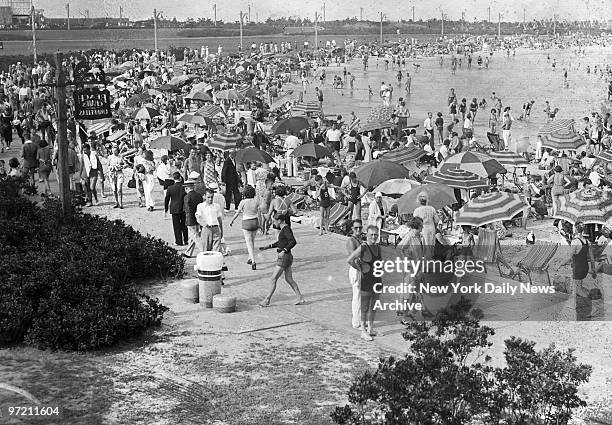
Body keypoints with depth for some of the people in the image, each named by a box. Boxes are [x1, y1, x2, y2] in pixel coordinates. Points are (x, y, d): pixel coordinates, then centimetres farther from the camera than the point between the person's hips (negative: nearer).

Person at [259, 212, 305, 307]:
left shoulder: (286, 229, -16)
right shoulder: (283, 229, 13)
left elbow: (293, 241, -28)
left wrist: (284, 251, -32)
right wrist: (268, 246, 24)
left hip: (284, 257, -10)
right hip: (287, 257, 10)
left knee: (273, 279, -2)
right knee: (289, 279, 13)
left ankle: (267, 300, 6)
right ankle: (300, 298, 14)